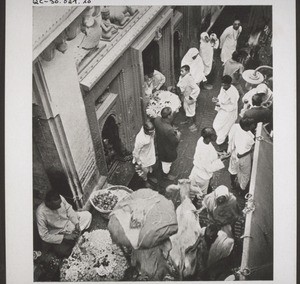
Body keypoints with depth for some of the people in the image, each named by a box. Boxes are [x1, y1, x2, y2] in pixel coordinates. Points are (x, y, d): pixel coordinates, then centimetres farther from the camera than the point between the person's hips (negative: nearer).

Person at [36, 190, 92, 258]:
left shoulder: (60, 199, -24)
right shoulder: (41, 213, -33)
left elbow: (69, 209, -3)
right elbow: (44, 236, -25)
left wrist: (77, 223, -16)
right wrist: (65, 237, -27)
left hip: (68, 222, 4)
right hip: (56, 234, -4)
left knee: (87, 215, -3)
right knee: (63, 252, -22)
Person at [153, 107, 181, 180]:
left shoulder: (157, 119, -24)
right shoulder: (169, 130, -45)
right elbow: (175, 142, -28)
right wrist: (178, 135, -9)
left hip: (160, 144, 7)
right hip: (167, 150, -7)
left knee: (163, 160, 38)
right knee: (167, 163, 25)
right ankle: (166, 174, 54)